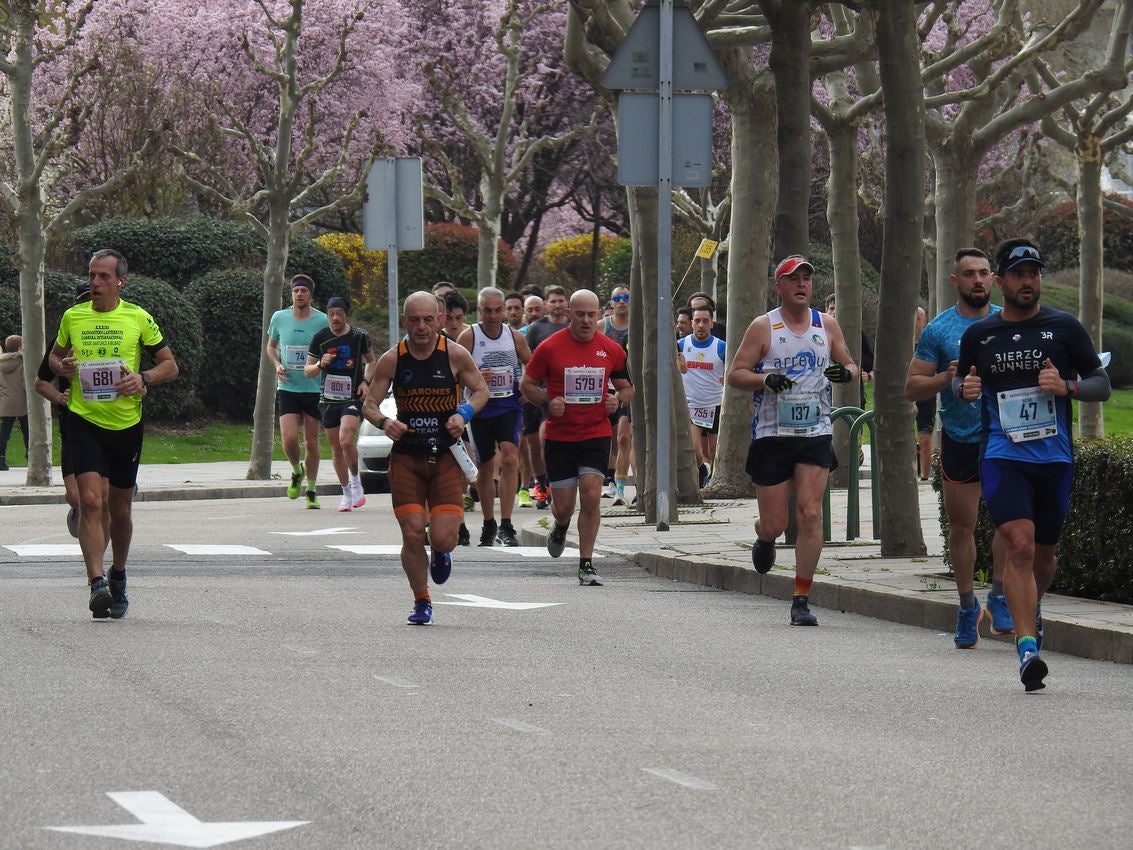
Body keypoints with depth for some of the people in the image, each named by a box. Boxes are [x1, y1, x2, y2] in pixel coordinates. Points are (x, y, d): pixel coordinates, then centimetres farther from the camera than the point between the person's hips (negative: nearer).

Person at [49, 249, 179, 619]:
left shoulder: (139, 318, -1)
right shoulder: (72, 317, 3)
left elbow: (170, 365, 5)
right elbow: (55, 355, 19)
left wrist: (144, 378, -15)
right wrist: (62, 367, -5)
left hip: (126, 424, 1)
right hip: (84, 421, -1)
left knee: (119, 509, 13)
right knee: (91, 500, -18)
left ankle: (118, 576, 36)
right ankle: (97, 584, -23)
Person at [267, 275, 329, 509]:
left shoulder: (322, 321, -4)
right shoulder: (279, 318, 2)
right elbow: (271, 346, 18)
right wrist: (277, 365, -1)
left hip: (314, 390, -1)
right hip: (287, 388, 1)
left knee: (311, 442, 4)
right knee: (289, 439, -13)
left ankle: (311, 491, 19)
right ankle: (297, 471, 20)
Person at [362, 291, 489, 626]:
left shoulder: (455, 355, -5)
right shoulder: (392, 360, -3)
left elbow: (481, 390, 7)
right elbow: (369, 404, 1)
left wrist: (464, 414, -13)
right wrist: (384, 422, -21)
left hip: (446, 457, -1)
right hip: (405, 458, 1)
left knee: (443, 538, -11)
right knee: (412, 535, -4)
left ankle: (441, 554, 28)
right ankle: (421, 602, 16)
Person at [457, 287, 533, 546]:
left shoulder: (515, 337, 4)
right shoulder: (468, 337, -4)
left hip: (509, 406, 0)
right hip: (480, 408, 0)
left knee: (510, 457, -19)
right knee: (485, 467, 9)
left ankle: (506, 525, -19)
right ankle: (488, 523, 28)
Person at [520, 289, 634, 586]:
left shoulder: (612, 350, 1)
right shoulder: (550, 347, -5)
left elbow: (626, 387, 15)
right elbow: (527, 384, 4)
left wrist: (618, 399, -8)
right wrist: (547, 403, -14)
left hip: (597, 434, 1)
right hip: (559, 436, -1)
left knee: (591, 496, -13)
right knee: (563, 504, 3)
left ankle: (586, 564, -4)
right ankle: (561, 527, 42)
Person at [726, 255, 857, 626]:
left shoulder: (827, 324, 9)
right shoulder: (763, 327, 0)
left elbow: (849, 364, 18)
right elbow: (735, 374, -1)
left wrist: (846, 372, -6)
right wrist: (765, 379, -21)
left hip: (816, 435, 2)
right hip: (772, 435, -2)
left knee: (810, 514, -12)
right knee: (773, 523, 0)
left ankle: (801, 599, -7)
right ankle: (764, 539, 39)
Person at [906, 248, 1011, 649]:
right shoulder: (938, 330, 0)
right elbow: (912, 388, 0)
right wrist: (946, 378, -18)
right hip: (960, 439, 0)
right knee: (961, 526, 6)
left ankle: (999, 595, -5)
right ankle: (967, 606, 22)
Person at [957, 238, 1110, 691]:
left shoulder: (1064, 328, 3)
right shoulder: (979, 334, 6)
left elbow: (1102, 384, 6)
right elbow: (962, 380, 22)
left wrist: (1067, 386, -14)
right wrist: (965, 389, -2)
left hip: (1055, 457, 1)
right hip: (1002, 455, -1)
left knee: (1044, 553, 13)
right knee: (1019, 544, -19)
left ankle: (1031, 610, 46)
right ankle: (1028, 646, -23)